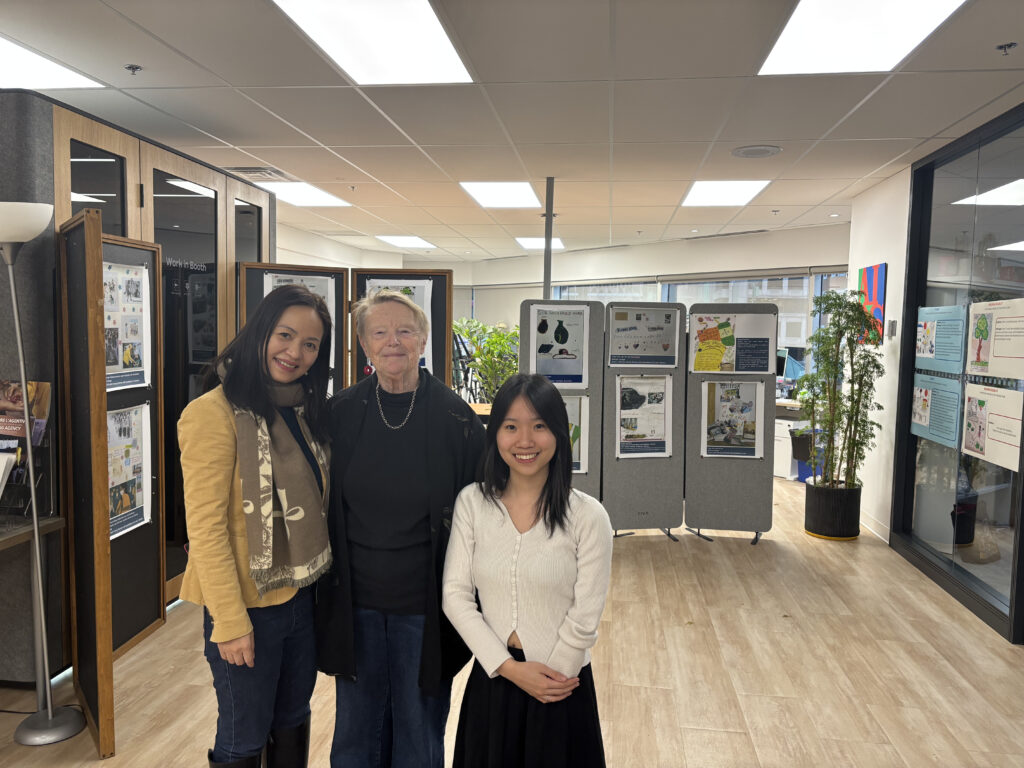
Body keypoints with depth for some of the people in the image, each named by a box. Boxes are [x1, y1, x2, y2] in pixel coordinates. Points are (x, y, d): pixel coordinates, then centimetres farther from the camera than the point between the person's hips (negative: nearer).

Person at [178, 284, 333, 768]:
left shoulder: (308, 410, 6)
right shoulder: (215, 412, -17)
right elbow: (205, 527, -18)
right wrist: (231, 621, -18)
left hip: (303, 596, 7)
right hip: (247, 605, -6)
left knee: (293, 723, 22)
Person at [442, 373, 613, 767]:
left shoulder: (588, 516, -14)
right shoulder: (471, 503, -7)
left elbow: (585, 618, -11)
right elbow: (455, 594, -7)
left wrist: (548, 676, -6)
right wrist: (510, 668, -11)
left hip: (560, 686, -2)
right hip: (491, 678, 2)